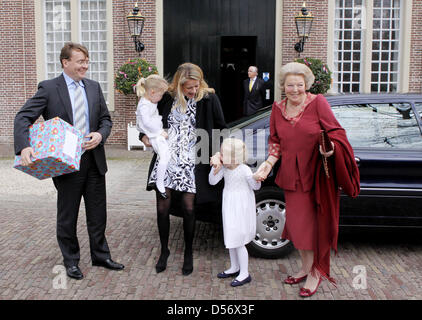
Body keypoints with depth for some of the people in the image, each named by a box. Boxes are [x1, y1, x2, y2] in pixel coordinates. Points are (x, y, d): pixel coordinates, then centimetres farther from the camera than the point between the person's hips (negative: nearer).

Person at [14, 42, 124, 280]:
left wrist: (100, 135, -11)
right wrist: (24, 147, -27)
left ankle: (101, 256, 31)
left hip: (94, 160, 4)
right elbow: (23, 117, -10)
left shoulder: (94, 87, 8)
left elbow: (106, 119, 11)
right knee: (67, 216, 10)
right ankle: (71, 261, 27)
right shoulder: (49, 88, -6)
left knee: (98, 213, 13)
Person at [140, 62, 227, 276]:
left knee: (188, 207, -1)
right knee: (162, 206, 1)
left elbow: (221, 128, 2)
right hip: (166, 157, 2)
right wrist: (144, 135, 1)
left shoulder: (209, 99, -3)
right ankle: (164, 250, 24)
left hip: (191, 161, -2)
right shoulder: (167, 97, 2)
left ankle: (188, 254, 20)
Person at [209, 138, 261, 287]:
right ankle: (234, 268, 35)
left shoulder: (245, 170, -21)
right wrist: (216, 168, -15)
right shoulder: (224, 168, -4)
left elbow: (255, 187, -11)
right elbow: (212, 181, -3)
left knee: (238, 242, -2)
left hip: (241, 208, -7)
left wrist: (256, 179, -32)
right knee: (230, 238, 18)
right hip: (229, 206, 7)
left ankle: (244, 273, 12)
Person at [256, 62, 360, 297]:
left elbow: (336, 131, -6)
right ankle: (306, 267, 33)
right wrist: (269, 162, -2)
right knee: (296, 222, 13)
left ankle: (316, 272, 19)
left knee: (315, 223, 2)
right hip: (291, 175, 5)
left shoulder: (318, 102, -7)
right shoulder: (278, 108, 7)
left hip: (317, 173, -5)